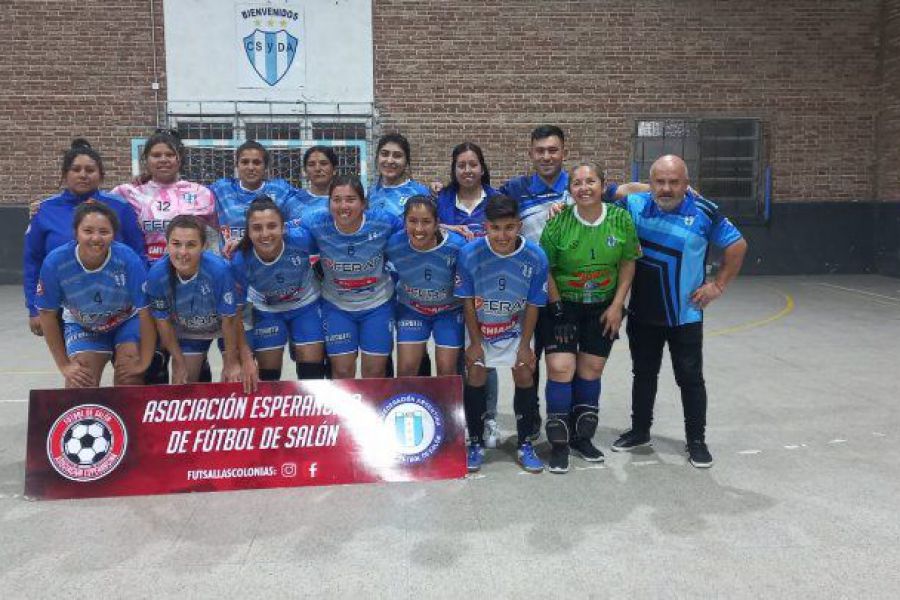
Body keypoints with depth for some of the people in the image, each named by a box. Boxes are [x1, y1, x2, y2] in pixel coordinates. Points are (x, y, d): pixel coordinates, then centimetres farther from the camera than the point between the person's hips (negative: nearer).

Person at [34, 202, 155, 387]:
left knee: (129, 380, -15)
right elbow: (47, 314, -12)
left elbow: (145, 313, -23)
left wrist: (144, 362, -18)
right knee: (79, 388, -7)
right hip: (82, 327, 1)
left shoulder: (129, 259, -33)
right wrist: (64, 365, -8)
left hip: (127, 322, -1)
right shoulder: (54, 262, -27)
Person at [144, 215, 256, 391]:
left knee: (237, 379, -1)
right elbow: (163, 321, -13)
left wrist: (231, 363, -14)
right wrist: (180, 364, -6)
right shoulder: (156, 275, -29)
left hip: (227, 328, -2)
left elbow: (229, 320, -24)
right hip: (187, 332, 2)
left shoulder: (219, 269, -37)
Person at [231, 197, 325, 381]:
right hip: (267, 312, 0)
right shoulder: (240, 261, -29)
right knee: (268, 373, 6)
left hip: (306, 305, 0)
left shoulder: (301, 238, -34)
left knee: (312, 371, 4)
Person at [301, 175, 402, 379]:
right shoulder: (316, 224, -20)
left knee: (375, 372, 9)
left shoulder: (383, 221, -20)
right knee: (342, 372, 6)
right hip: (336, 305, 0)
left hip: (377, 303, 0)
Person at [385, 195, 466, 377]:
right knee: (406, 368, -1)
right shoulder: (394, 244, -25)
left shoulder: (456, 245, -30)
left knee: (447, 369, 1)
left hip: (450, 310, -1)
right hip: (411, 309, 1)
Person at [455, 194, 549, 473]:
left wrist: (525, 345, -8)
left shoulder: (535, 257, -25)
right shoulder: (469, 253, -26)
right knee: (475, 375, -3)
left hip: (516, 327, 1)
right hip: (479, 327, 0)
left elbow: (533, 305, -12)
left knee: (525, 375, -2)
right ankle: (476, 444, 16)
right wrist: (475, 342, -9)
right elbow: (468, 301, -13)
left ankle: (525, 445, 15)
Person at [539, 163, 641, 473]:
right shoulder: (558, 222, -13)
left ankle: (582, 437, 25)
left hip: (603, 308, 2)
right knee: (560, 368, -10)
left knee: (591, 370, 7)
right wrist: (557, 307, -10)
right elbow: (545, 268, -7)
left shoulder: (621, 219, -8)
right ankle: (559, 444, 4)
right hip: (563, 306, -2)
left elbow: (628, 264, 0)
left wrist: (617, 306, -5)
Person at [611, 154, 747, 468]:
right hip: (642, 313, 3)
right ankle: (639, 431, 33)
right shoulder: (634, 204, -5)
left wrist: (718, 285, -3)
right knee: (643, 374, 17)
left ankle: (696, 441, 21)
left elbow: (737, 246, -1)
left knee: (690, 378, 6)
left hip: (685, 315, -3)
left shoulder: (704, 212, -12)